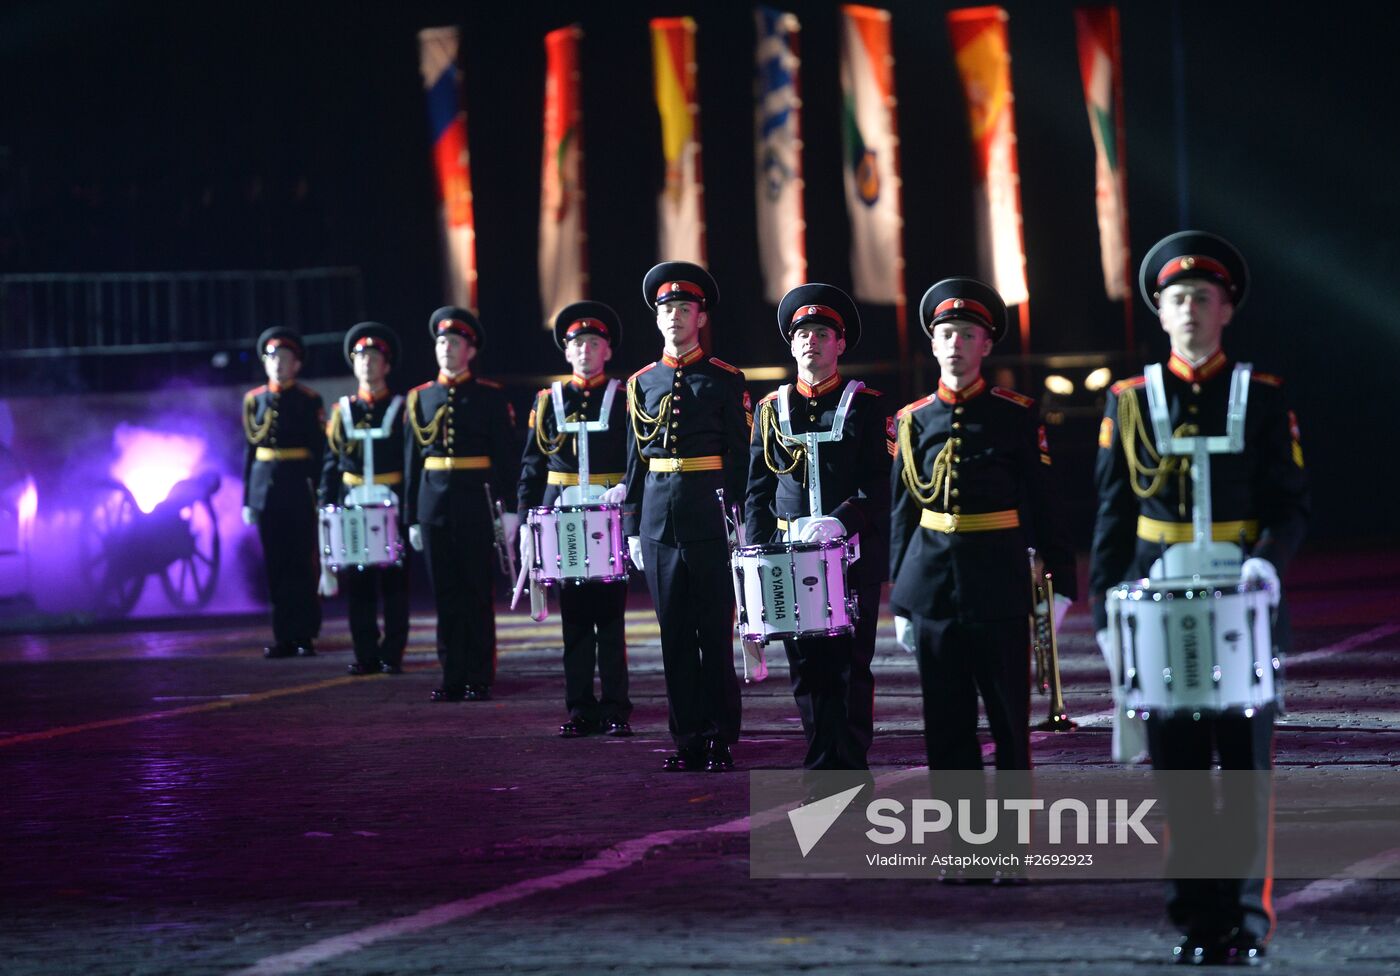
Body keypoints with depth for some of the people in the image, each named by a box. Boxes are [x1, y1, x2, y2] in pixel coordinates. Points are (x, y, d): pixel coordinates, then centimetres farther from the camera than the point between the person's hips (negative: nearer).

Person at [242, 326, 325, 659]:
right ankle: (284, 636, 11)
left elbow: (319, 451, -3)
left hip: (299, 490, -4)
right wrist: (248, 498, 9)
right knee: (275, 565, 6)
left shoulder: (309, 400, -2)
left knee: (303, 563, 0)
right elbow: (250, 450, 12)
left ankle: (304, 635, 5)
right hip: (265, 490, 4)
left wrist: (319, 496, -9)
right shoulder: (254, 400, 9)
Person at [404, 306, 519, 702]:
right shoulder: (420, 398, 11)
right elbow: (412, 461, 12)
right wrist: (412, 518, 9)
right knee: (446, 595, 5)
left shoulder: (491, 397, 2)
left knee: (478, 594, 1)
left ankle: (479, 679, 6)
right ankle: (452, 678, 10)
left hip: (476, 505, -3)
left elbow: (507, 457, -1)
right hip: (434, 506, 3)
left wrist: (508, 510, -8)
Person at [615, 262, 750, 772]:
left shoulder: (726, 380, 1)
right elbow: (637, 458, 14)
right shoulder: (643, 382, 11)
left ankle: (720, 740, 5)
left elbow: (741, 457, -1)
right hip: (659, 520, 4)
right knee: (675, 634, 6)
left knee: (715, 633, -1)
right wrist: (632, 527, 10)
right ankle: (687, 739, 12)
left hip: (710, 520, -4)